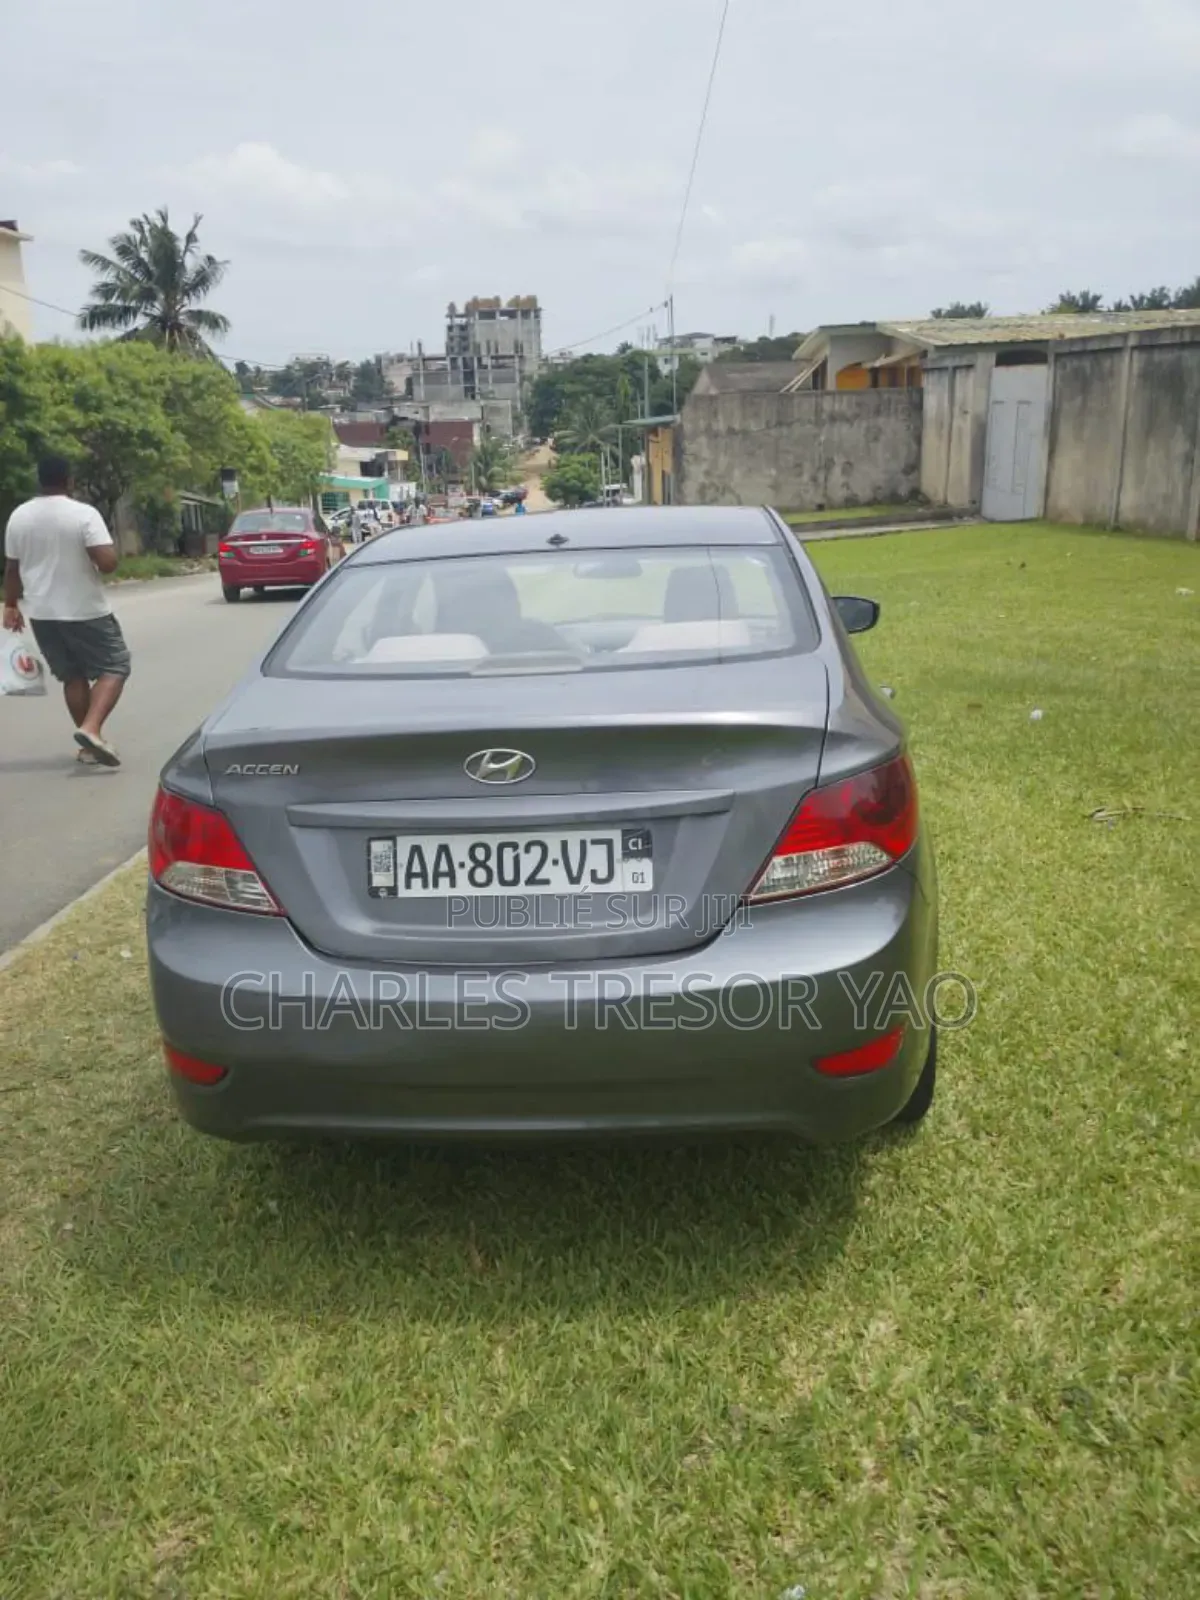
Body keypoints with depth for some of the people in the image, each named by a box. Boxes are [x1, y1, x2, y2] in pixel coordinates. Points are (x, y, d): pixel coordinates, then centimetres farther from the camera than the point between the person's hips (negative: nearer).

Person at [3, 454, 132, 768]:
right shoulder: (84, 514, -13)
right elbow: (108, 562, -21)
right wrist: (108, 544, 1)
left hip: (42, 613, 6)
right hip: (85, 611, -5)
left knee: (72, 676, 15)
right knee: (114, 667, 4)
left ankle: (89, 745, 17)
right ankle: (91, 729, -17)